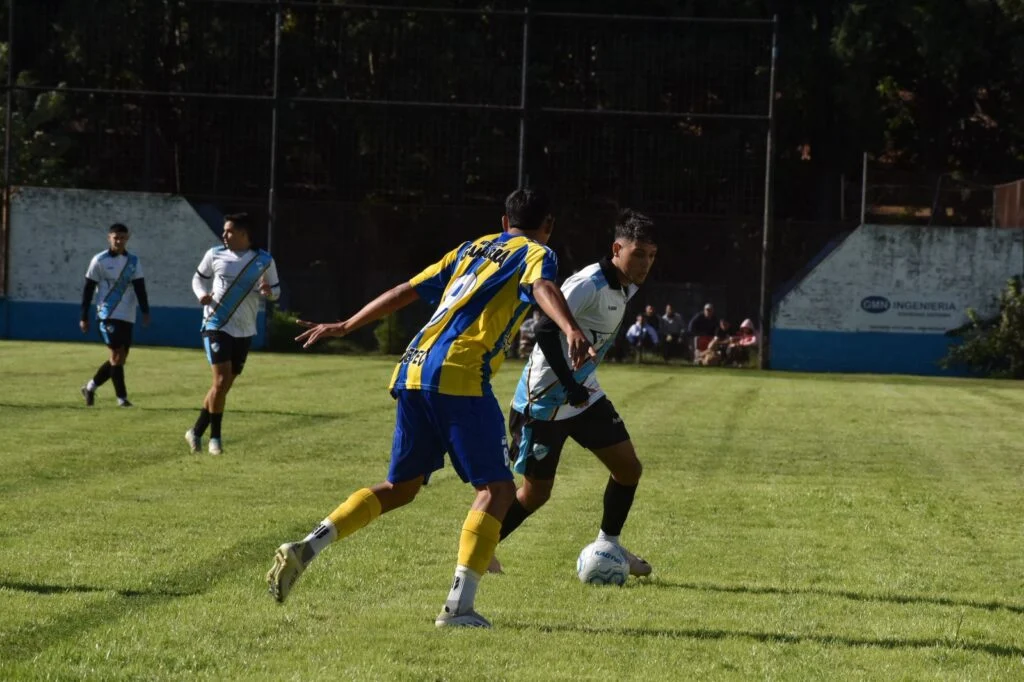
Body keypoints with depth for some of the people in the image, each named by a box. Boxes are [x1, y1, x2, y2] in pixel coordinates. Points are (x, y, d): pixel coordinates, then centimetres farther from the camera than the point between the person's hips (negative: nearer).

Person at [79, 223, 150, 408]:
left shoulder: (134, 261, 9)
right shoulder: (99, 261, -2)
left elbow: (140, 288, 5)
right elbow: (88, 289, 0)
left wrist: (145, 312, -8)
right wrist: (84, 318, -2)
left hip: (127, 317, 5)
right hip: (107, 315, -5)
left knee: (120, 358, 6)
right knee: (117, 355, -13)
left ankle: (90, 387, 22)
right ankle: (122, 397, -9)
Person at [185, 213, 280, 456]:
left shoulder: (264, 261, -1)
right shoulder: (215, 255, -1)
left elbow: (275, 290, 9)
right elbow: (199, 277, 14)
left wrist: (268, 292, -15)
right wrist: (201, 294, -7)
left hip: (244, 332, 3)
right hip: (216, 326, -3)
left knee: (223, 386, 9)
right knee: (221, 382, -15)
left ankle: (197, 431, 23)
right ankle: (215, 437, -3)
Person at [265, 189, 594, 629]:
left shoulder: (471, 250, 28)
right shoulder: (535, 254, 8)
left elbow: (407, 292, 27)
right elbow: (542, 288, -15)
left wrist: (346, 327, 32)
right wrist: (572, 331, -33)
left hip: (414, 369, 7)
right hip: (460, 376, -7)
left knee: (401, 486, 18)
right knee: (497, 488, -1)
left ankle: (307, 548, 3)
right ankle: (459, 605, -13)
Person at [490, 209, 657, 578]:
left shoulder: (626, 287, 5)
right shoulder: (589, 284, -23)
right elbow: (546, 330, -31)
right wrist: (569, 385, -30)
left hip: (584, 394, 8)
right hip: (544, 400, -8)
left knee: (628, 468, 4)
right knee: (536, 492, 1)